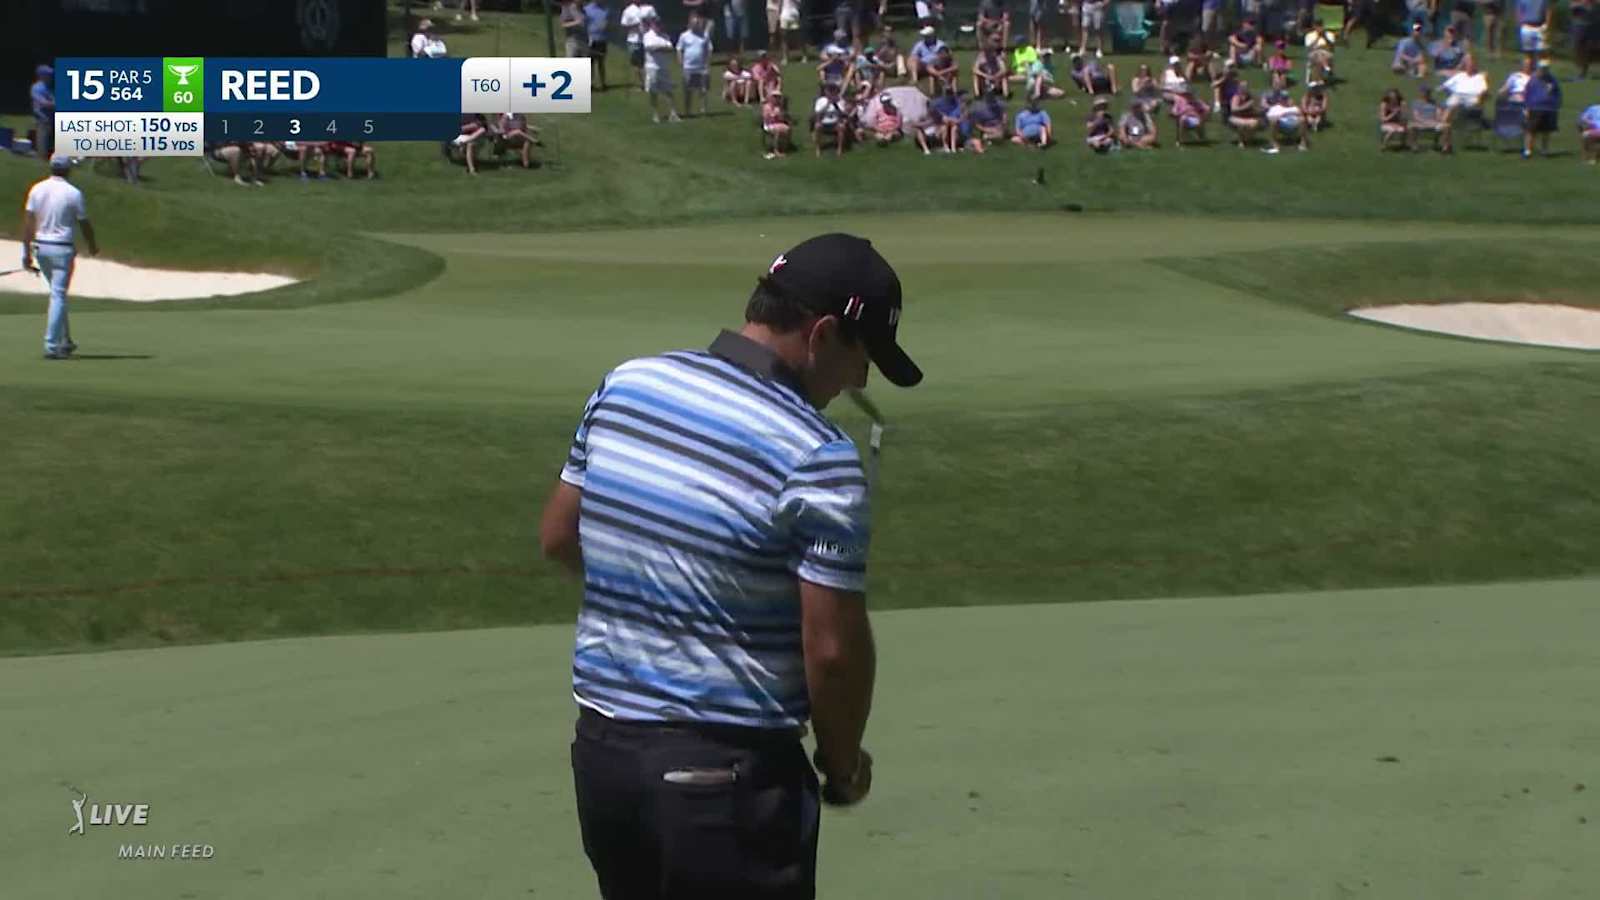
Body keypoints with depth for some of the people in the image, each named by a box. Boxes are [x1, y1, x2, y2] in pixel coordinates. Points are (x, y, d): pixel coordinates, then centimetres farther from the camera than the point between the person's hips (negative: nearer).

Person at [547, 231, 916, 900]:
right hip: (725, 771, -7)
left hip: (599, 748, 7)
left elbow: (556, 536, 12)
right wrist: (844, 767, 0)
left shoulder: (624, 385, 1)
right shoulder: (817, 457, -18)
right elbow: (833, 648, -16)